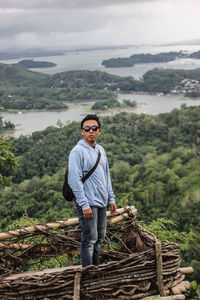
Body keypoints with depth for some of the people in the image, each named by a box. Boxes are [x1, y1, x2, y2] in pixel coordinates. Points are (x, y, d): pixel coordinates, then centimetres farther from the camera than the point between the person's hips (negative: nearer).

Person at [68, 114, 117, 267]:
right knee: (89, 239, -4)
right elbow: (74, 180, -16)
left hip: (102, 202, 8)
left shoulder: (100, 150, 14)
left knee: (100, 237, 15)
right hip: (88, 204, -8)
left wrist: (111, 198, 15)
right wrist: (84, 205, -20)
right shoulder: (77, 151, -11)